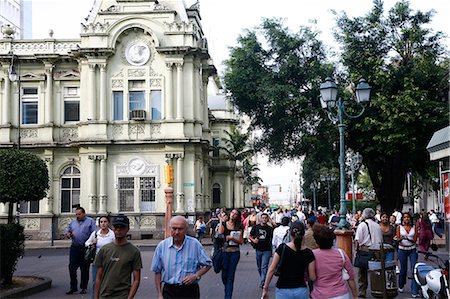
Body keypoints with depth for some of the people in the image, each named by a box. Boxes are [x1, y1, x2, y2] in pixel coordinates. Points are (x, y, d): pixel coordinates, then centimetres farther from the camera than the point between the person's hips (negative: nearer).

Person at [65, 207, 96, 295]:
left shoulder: (90, 221, 1)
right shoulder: (73, 222, 14)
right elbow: (67, 231, 19)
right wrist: (68, 234, -4)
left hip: (85, 248, -4)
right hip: (74, 247, 4)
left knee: (84, 269, 4)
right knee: (72, 267, -1)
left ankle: (83, 287, 16)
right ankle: (73, 287, 8)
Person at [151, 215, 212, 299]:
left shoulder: (195, 244, -6)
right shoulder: (162, 246, -3)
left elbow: (208, 264, 3)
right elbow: (157, 272, 4)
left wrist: (196, 276, -13)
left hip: (190, 291, -1)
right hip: (169, 291, 1)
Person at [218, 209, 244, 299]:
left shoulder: (239, 227, 4)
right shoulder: (224, 224, 3)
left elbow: (241, 241, -2)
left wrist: (232, 238, -14)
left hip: (235, 253, 0)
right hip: (224, 251, 1)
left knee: (230, 276, -2)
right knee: (224, 274, 7)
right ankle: (227, 291, 35)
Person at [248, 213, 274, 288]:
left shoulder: (270, 229, 1)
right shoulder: (256, 227, 4)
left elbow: (273, 238, 7)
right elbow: (249, 236, 11)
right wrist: (253, 240, -9)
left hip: (267, 250, -3)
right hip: (258, 250, 3)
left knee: (264, 267, -11)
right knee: (259, 267, 12)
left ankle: (263, 282, -16)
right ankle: (263, 279, 29)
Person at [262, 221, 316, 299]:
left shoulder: (282, 248, -8)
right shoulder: (308, 253, -6)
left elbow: (271, 270, -8)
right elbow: (312, 277, -5)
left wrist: (265, 288, 0)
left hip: (283, 291, -1)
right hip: (301, 291, 1)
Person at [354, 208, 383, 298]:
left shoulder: (362, 225, -4)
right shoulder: (377, 225, 10)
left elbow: (357, 240, -11)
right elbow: (381, 240, 16)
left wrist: (356, 249, -3)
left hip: (365, 249, -4)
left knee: (363, 272, 1)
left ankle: (362, 291, 0)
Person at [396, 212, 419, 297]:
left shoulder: (414, 227, 4)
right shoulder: (399, 227, 1)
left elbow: (415, 240, -3)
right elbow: (398, 239, -5)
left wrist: (408, 239, -23)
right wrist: (401, 238, -29)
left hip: (412, 250, 1)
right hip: (402, 250, -1)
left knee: (414, 269, -9)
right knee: (403, 269, 8)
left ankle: (415, 291, -9)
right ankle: (401, 286, 33)